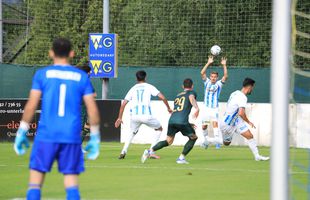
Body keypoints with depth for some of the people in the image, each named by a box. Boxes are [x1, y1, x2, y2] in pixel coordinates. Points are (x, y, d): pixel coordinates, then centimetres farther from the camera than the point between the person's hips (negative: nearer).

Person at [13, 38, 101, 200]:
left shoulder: (42, 74, 3)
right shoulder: (82, 77, 7)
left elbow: (31, 105, -3)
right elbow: (93, 109, 4)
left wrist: (21, 132, 3)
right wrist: (95, 138, 10)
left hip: (46, 136, -1)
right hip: (72, 137, 1)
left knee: (35, 183, 3)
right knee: (72, 183, 4)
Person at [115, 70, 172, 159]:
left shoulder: (133, 89, 17)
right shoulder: (149, 87, 10)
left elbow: (123, 103, 12)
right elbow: (162, 97, 0)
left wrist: (120, 118, 17)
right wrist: (168, 108, 13)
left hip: (134, 115, 3)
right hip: (146, 114, -3)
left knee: (132, 132, 29)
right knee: (159, 129, 21)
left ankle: (124, 151, 8)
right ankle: (152, 152, 9)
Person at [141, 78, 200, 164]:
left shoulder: (178, 95, 31)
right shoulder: (191, 92, 13)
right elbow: (191, 98, -13)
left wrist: (188, 124, 43)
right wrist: (197, 108, -33)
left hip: (172, 120, 6)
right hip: (182, 121, -6)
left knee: (168, 141, 15)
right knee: (193, 138, 15)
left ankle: (150, 151, -5)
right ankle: (181, 158, 6)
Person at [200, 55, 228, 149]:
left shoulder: (219, 84, 1)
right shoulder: (207, 82, 5)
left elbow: (225, 76, -13)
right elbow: (202, 73, -8)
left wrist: (224, 65, -21)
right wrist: (208, 63, -16)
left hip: (214, 108, -2)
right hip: (206, 108, 2)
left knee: (215, 123, -20)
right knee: (204, 126, 5)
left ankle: (217, 140, -28)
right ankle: (206, 140, 25)